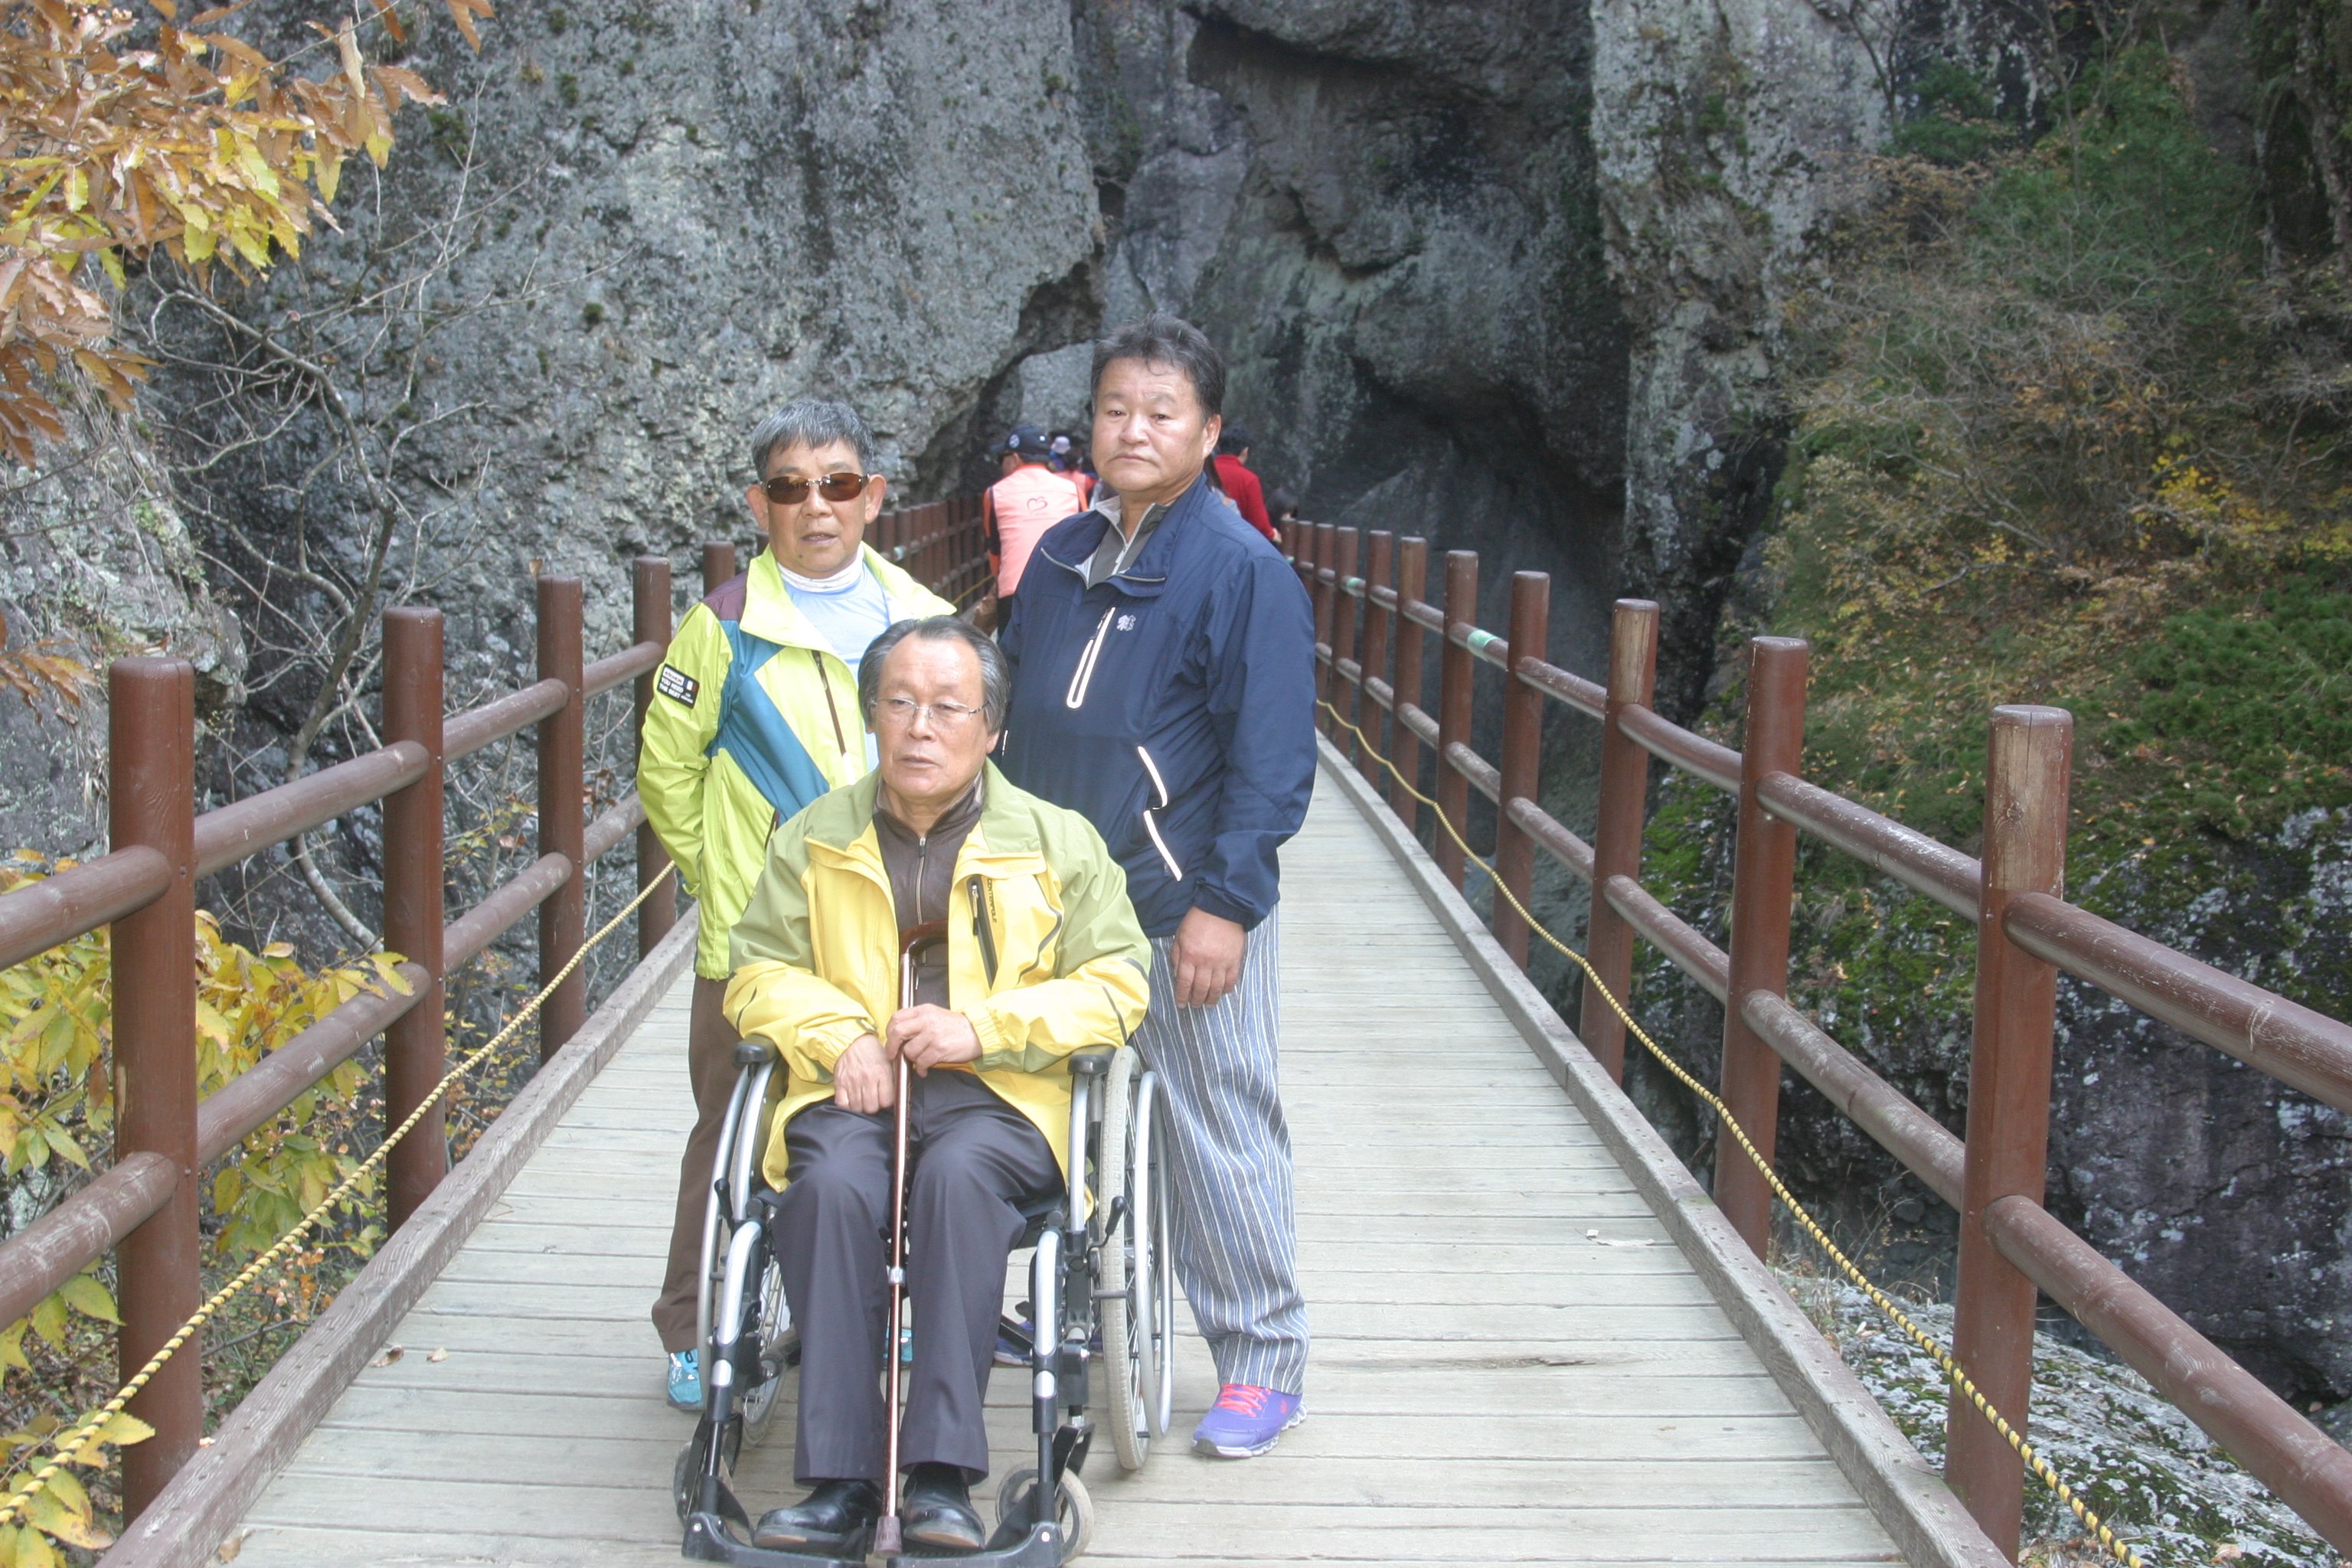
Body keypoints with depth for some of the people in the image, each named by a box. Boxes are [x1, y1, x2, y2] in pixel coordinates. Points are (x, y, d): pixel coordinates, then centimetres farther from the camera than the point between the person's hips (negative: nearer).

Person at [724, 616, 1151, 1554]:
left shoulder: (1057, 842, 12)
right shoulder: (812, 841, 17)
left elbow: (1116, 984, 6)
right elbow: (758, 973, 16)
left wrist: (985, 1026, -9)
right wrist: (840, 1039, -5)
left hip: (998, 1092, -1)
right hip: (853, 1090, 2)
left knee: (958, 1172, -36)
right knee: (833, 1184, -33)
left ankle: (943, 1474, -33)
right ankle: (840, 1478, -29)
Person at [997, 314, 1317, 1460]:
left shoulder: (1242, 571, -9)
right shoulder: (1061, 559, 10)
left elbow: (1270, 760, -12)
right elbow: (1019, 715, 19)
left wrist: (1224, 904, -16)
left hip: (1187, 913, -6)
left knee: (1218, 1129, 1)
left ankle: (1264, 1362, 13)